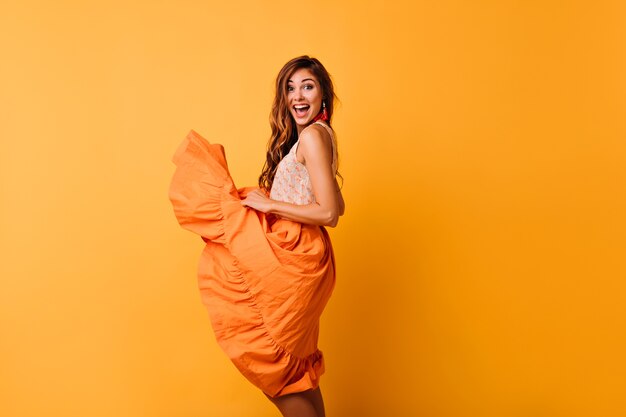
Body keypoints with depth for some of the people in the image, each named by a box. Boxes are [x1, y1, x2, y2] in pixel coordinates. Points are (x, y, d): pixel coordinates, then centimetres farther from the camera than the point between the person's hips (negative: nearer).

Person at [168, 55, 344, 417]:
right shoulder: (315, 136, 14)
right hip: (298, 257, 10)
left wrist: (269, 204, -14)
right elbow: (338, 206, 16)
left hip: (292, 257, -10)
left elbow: (329, 213, -21)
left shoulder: (312, 135, -14)